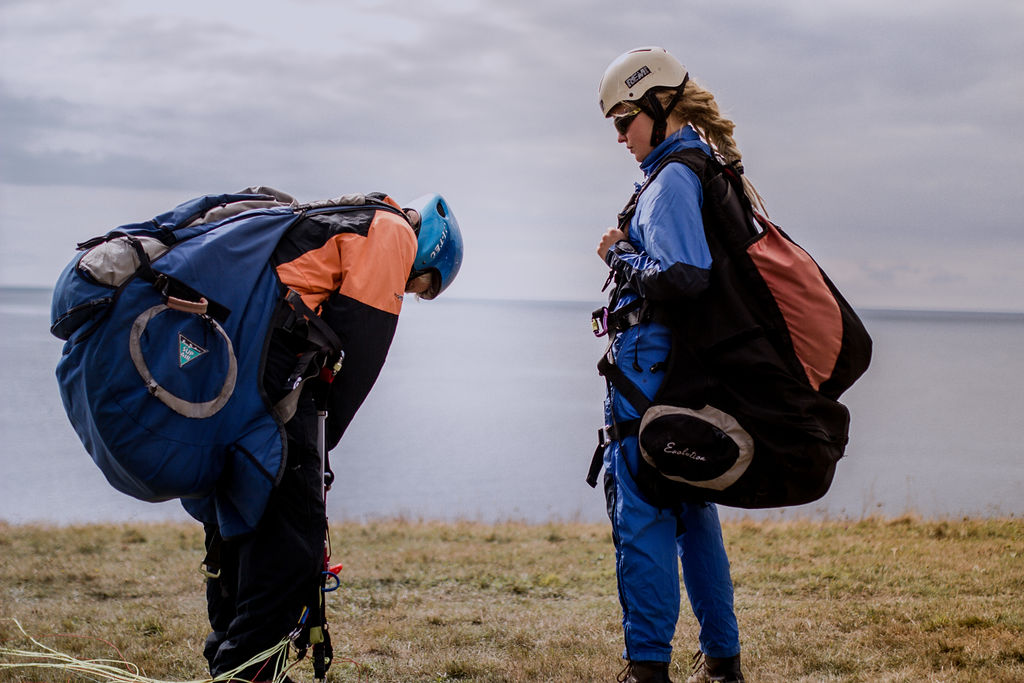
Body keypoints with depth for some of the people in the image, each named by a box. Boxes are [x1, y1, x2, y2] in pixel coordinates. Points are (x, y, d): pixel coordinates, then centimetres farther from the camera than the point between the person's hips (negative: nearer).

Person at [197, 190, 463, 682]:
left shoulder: (332, 221, 34)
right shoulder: (392, 232, 6)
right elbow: (359, 342, -4)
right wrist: (323, 440, 0)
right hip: (269, 369, -10)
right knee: (291, 533, -5)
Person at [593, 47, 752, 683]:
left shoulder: (671, 179, -13)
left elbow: (682, 277, -23)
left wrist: (620, 255, -9)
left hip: (650, 361, -10)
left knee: (641, 516, -6)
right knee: (693, 510, 15)